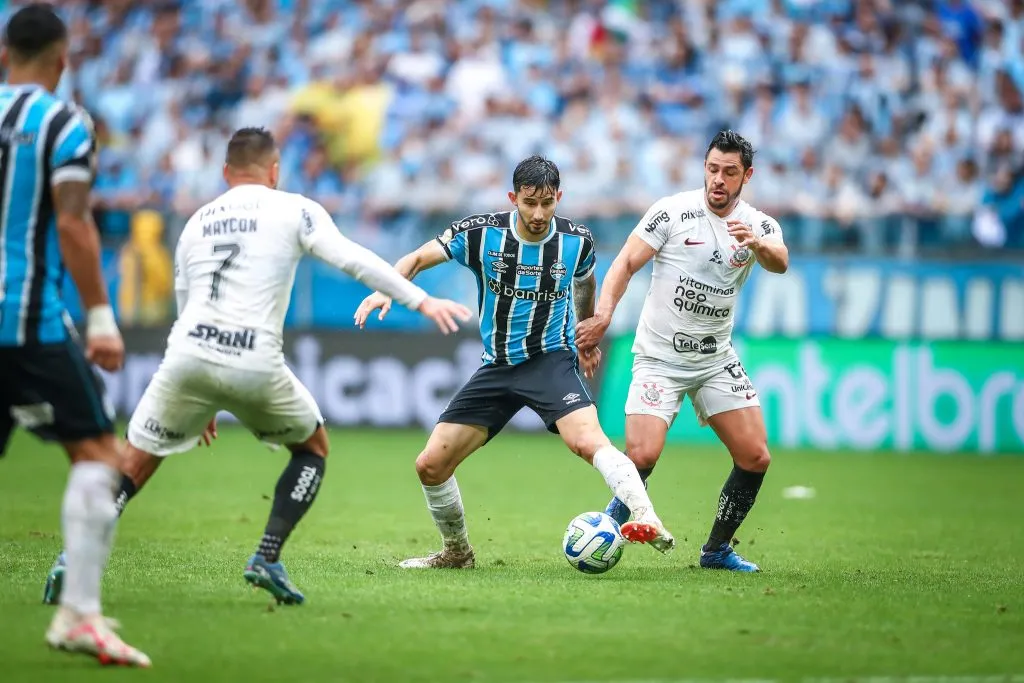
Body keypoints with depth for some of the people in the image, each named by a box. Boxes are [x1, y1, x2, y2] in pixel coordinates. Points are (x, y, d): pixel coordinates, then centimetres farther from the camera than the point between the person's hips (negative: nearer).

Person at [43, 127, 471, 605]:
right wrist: (422, 301, -1)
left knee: (134, 465, 15)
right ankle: (267, 559, 8)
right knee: (313, 448, 22)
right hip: (255, 365, -3)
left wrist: (201, 404, 39)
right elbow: (353, 260, -3)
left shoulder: (196, 223, 25)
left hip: (188, 355, 3)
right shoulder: (294, 210, 10)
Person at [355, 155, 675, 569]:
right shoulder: (481, 233, -9)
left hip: (551, 360, -3)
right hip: (497, 366, 3)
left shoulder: (577, 241, -6)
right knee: (430, 465, 1)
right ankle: (456, 552, 24)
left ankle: (649, 523, -41)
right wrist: (386, 289, -24)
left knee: (587, 441, -33)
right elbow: (416, 260, -3)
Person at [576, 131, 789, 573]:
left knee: (755, 458, -2)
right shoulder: (673, 212, -8)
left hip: (717, 359, 4)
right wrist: (603, 314, -25)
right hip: (659, 357, -4)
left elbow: (780, 262, -22)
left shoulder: (759, 225, -1)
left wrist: (757, 245, -45)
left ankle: (717, 550, 16)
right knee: (642, 457, -20)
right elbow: (626, 263, -9)